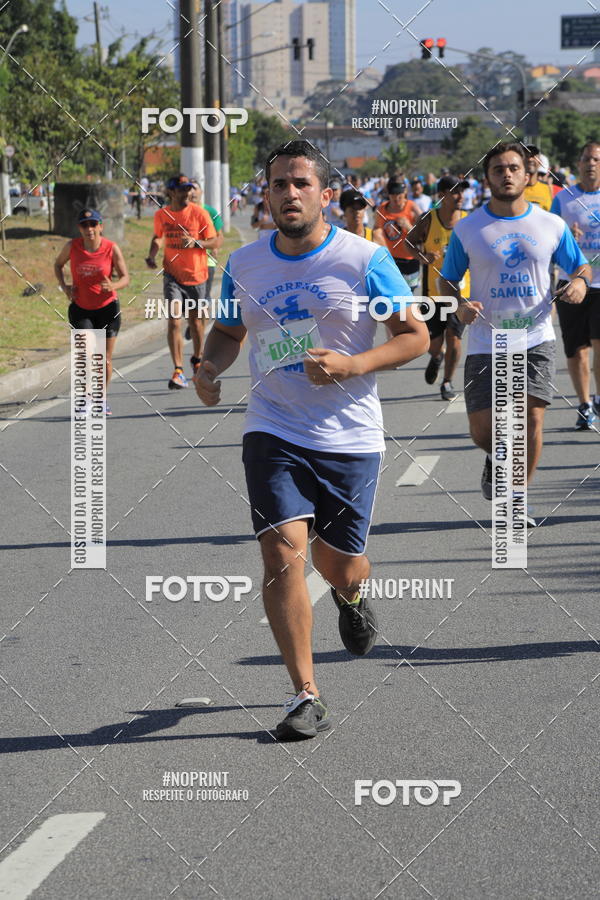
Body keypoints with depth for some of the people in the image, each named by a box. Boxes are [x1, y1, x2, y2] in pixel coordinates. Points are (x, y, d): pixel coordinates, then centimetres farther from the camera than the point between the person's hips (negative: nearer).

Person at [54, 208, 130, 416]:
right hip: (80, 308, 0)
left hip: (107, 307, 0)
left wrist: (113, 286, -30)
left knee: (106, 359, 4)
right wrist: (64, 286, -6)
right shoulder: (72, 246, -9)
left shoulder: (112, 248, -12)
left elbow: (125, 277, -7)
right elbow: (58, 264, 11)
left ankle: (102, 399, 23)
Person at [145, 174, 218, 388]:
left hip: (196, 276, 0)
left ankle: (197, 359, 40)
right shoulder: (161, 215, 0)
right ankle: (178, 371, -16)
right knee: (174, 322, -14)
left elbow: (214, 242, -5)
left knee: (196, 321, 13)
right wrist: (151, 256, 1)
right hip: (172, 276, 0)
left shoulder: (199, 213, -8)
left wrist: (196, 243, -23)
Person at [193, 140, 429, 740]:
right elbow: (228, 330, 20)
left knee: (340, 563, 8)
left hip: (351, 437, -1)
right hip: (274, 433, 1)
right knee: (283, 554, -16)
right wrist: (210, 366, -2)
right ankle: (306, 697, -9)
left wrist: (353, 364, -18)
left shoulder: (366, 260, -7)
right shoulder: (243, 265, 3)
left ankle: (348, 595, 49)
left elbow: (415, 336, -3)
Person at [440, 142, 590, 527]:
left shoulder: (552, 225, 3)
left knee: (532, 421, -6)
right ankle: (497, 457, 34)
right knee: (482, 430, -3)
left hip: (536, 339, 0)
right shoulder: (467, 229, 0)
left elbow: (582, 266, 13)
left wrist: (580, 282, -10)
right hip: (486, 343, 0)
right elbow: (447, 280, 9)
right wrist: (460, 305, -13)